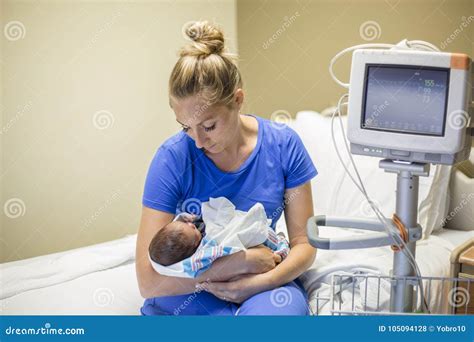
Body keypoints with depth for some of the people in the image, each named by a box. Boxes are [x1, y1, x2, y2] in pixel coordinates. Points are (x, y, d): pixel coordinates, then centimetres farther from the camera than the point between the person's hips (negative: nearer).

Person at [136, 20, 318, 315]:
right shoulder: (172, 158, -14)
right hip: (188, 288, -1)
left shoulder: (283, 144, -7)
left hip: (263, 278, 2)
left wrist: (260, 282, -21)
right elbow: (148, 281, -17)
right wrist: (242, 261, -21)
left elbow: (304, 242, -2)